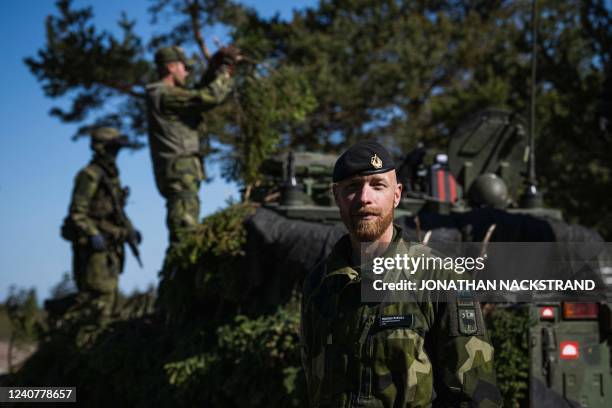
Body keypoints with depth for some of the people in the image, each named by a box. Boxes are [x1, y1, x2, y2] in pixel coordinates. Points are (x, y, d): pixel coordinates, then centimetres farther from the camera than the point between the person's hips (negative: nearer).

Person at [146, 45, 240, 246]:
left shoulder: (165, 95, 19)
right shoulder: (166, 95, -12)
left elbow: (200, 92, 26)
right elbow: (208, 97, -18)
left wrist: (216, 67, 14)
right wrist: (226, 70, -6)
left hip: (181, 173, 10)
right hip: (180, 171, -10)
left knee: (188, 231, 13)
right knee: (185, 232, -15)